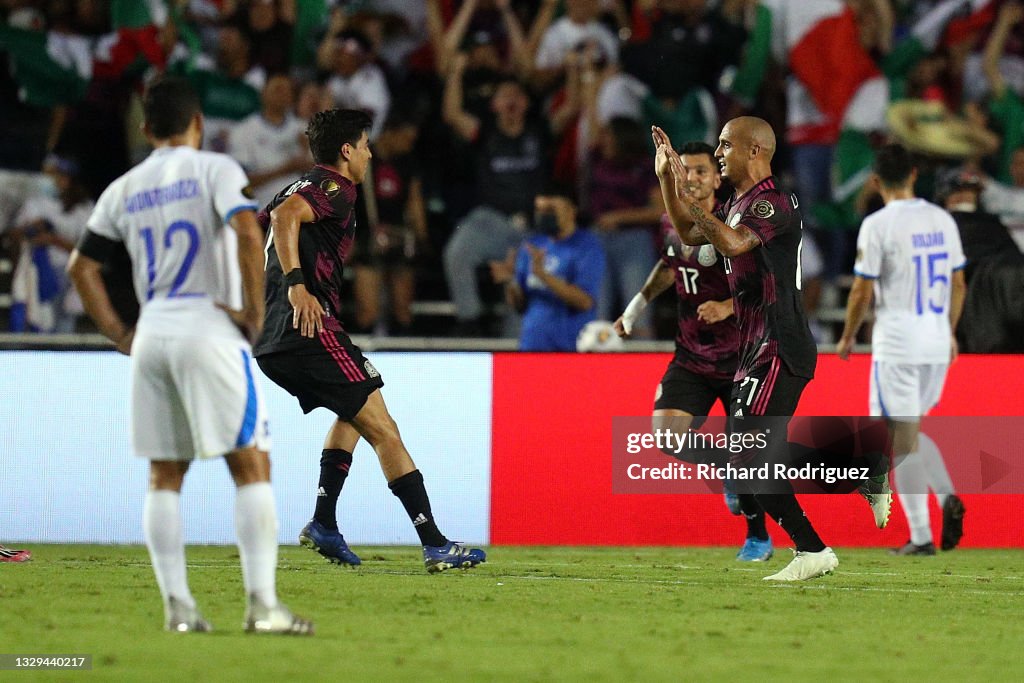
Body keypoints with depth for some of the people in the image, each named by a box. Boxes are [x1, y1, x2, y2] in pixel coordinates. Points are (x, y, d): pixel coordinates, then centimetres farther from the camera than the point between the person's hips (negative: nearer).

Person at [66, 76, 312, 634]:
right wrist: (254, 311, -10)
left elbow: (81, 266, 15)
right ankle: (262, 603, -13)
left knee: (164, 477, 9)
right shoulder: (215, 170, 0)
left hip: (150, 334, 5)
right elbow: (247, 232, -17)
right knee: (251, 465, -4)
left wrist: (118, 333, 16)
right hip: (208, 326, -5)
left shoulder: (124, 190, 14)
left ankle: (177, 606, 3)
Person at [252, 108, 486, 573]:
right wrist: (296, 285, -28)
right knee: (382, 429, -8)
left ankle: (323, 525, 16)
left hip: (270, 344, 10)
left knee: (354, 413, 28)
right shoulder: (335, 188, -5)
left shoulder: (301, 187, 24)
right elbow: (285, 216, -23)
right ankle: (436, 545, -12)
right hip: (311, 329, -10)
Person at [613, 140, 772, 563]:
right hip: (691, 356, 5)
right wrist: (640, 302, 18)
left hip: (738, 357, -5)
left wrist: (727, 307, -35)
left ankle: (758, 537, 20)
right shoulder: (671, 225, 3)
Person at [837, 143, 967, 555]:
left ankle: (920, 537, -4)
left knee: (903, 441, -1)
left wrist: (848, 336, 5)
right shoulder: (943, 220, 6)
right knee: (914, 431, 21)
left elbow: (862, 292, -10)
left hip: (896, 345, -6)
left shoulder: (878, 225, -11)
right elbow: (958, 284, 12)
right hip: (937, 344, 6)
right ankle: (947, 498, -1)